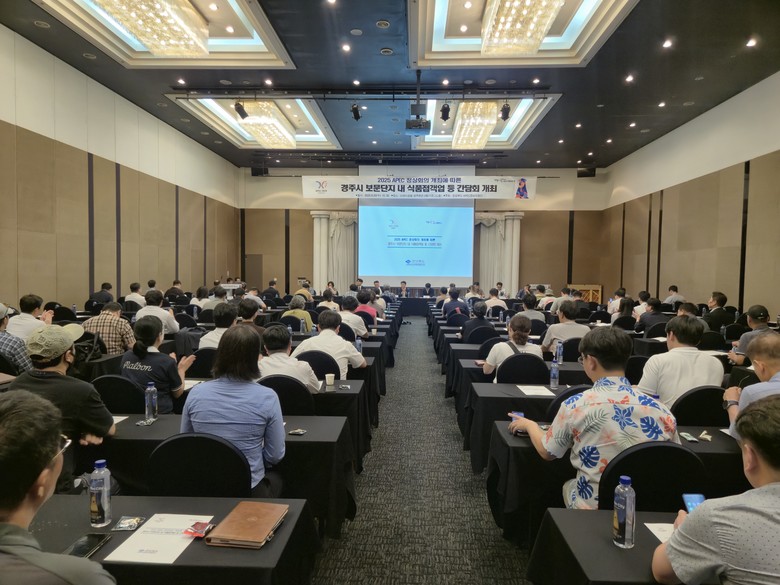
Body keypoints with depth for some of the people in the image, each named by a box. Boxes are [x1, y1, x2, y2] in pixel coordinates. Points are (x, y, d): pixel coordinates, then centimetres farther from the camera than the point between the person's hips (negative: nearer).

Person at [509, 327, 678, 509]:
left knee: (567, 486, 28)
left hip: (593, 507, -2)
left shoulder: (576, 405, -14)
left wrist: (529, 424, 21)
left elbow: (547, 452, 1)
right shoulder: (662, 411, -9)